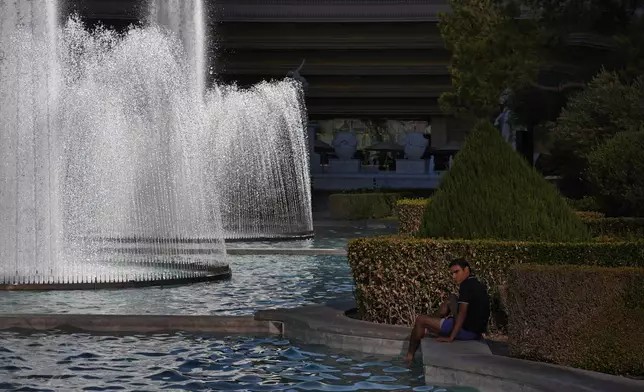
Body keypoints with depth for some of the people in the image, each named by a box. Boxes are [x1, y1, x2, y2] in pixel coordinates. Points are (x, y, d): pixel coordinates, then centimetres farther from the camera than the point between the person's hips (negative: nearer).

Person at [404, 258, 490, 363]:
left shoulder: (466, 285, -18)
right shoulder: (479, 286, 11)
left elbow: (462, 313, -25)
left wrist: (451, 337, -23)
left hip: (466, 331, -10)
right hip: (476, 332, 10)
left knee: (420, 320, -1)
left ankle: (409, 356, 7)